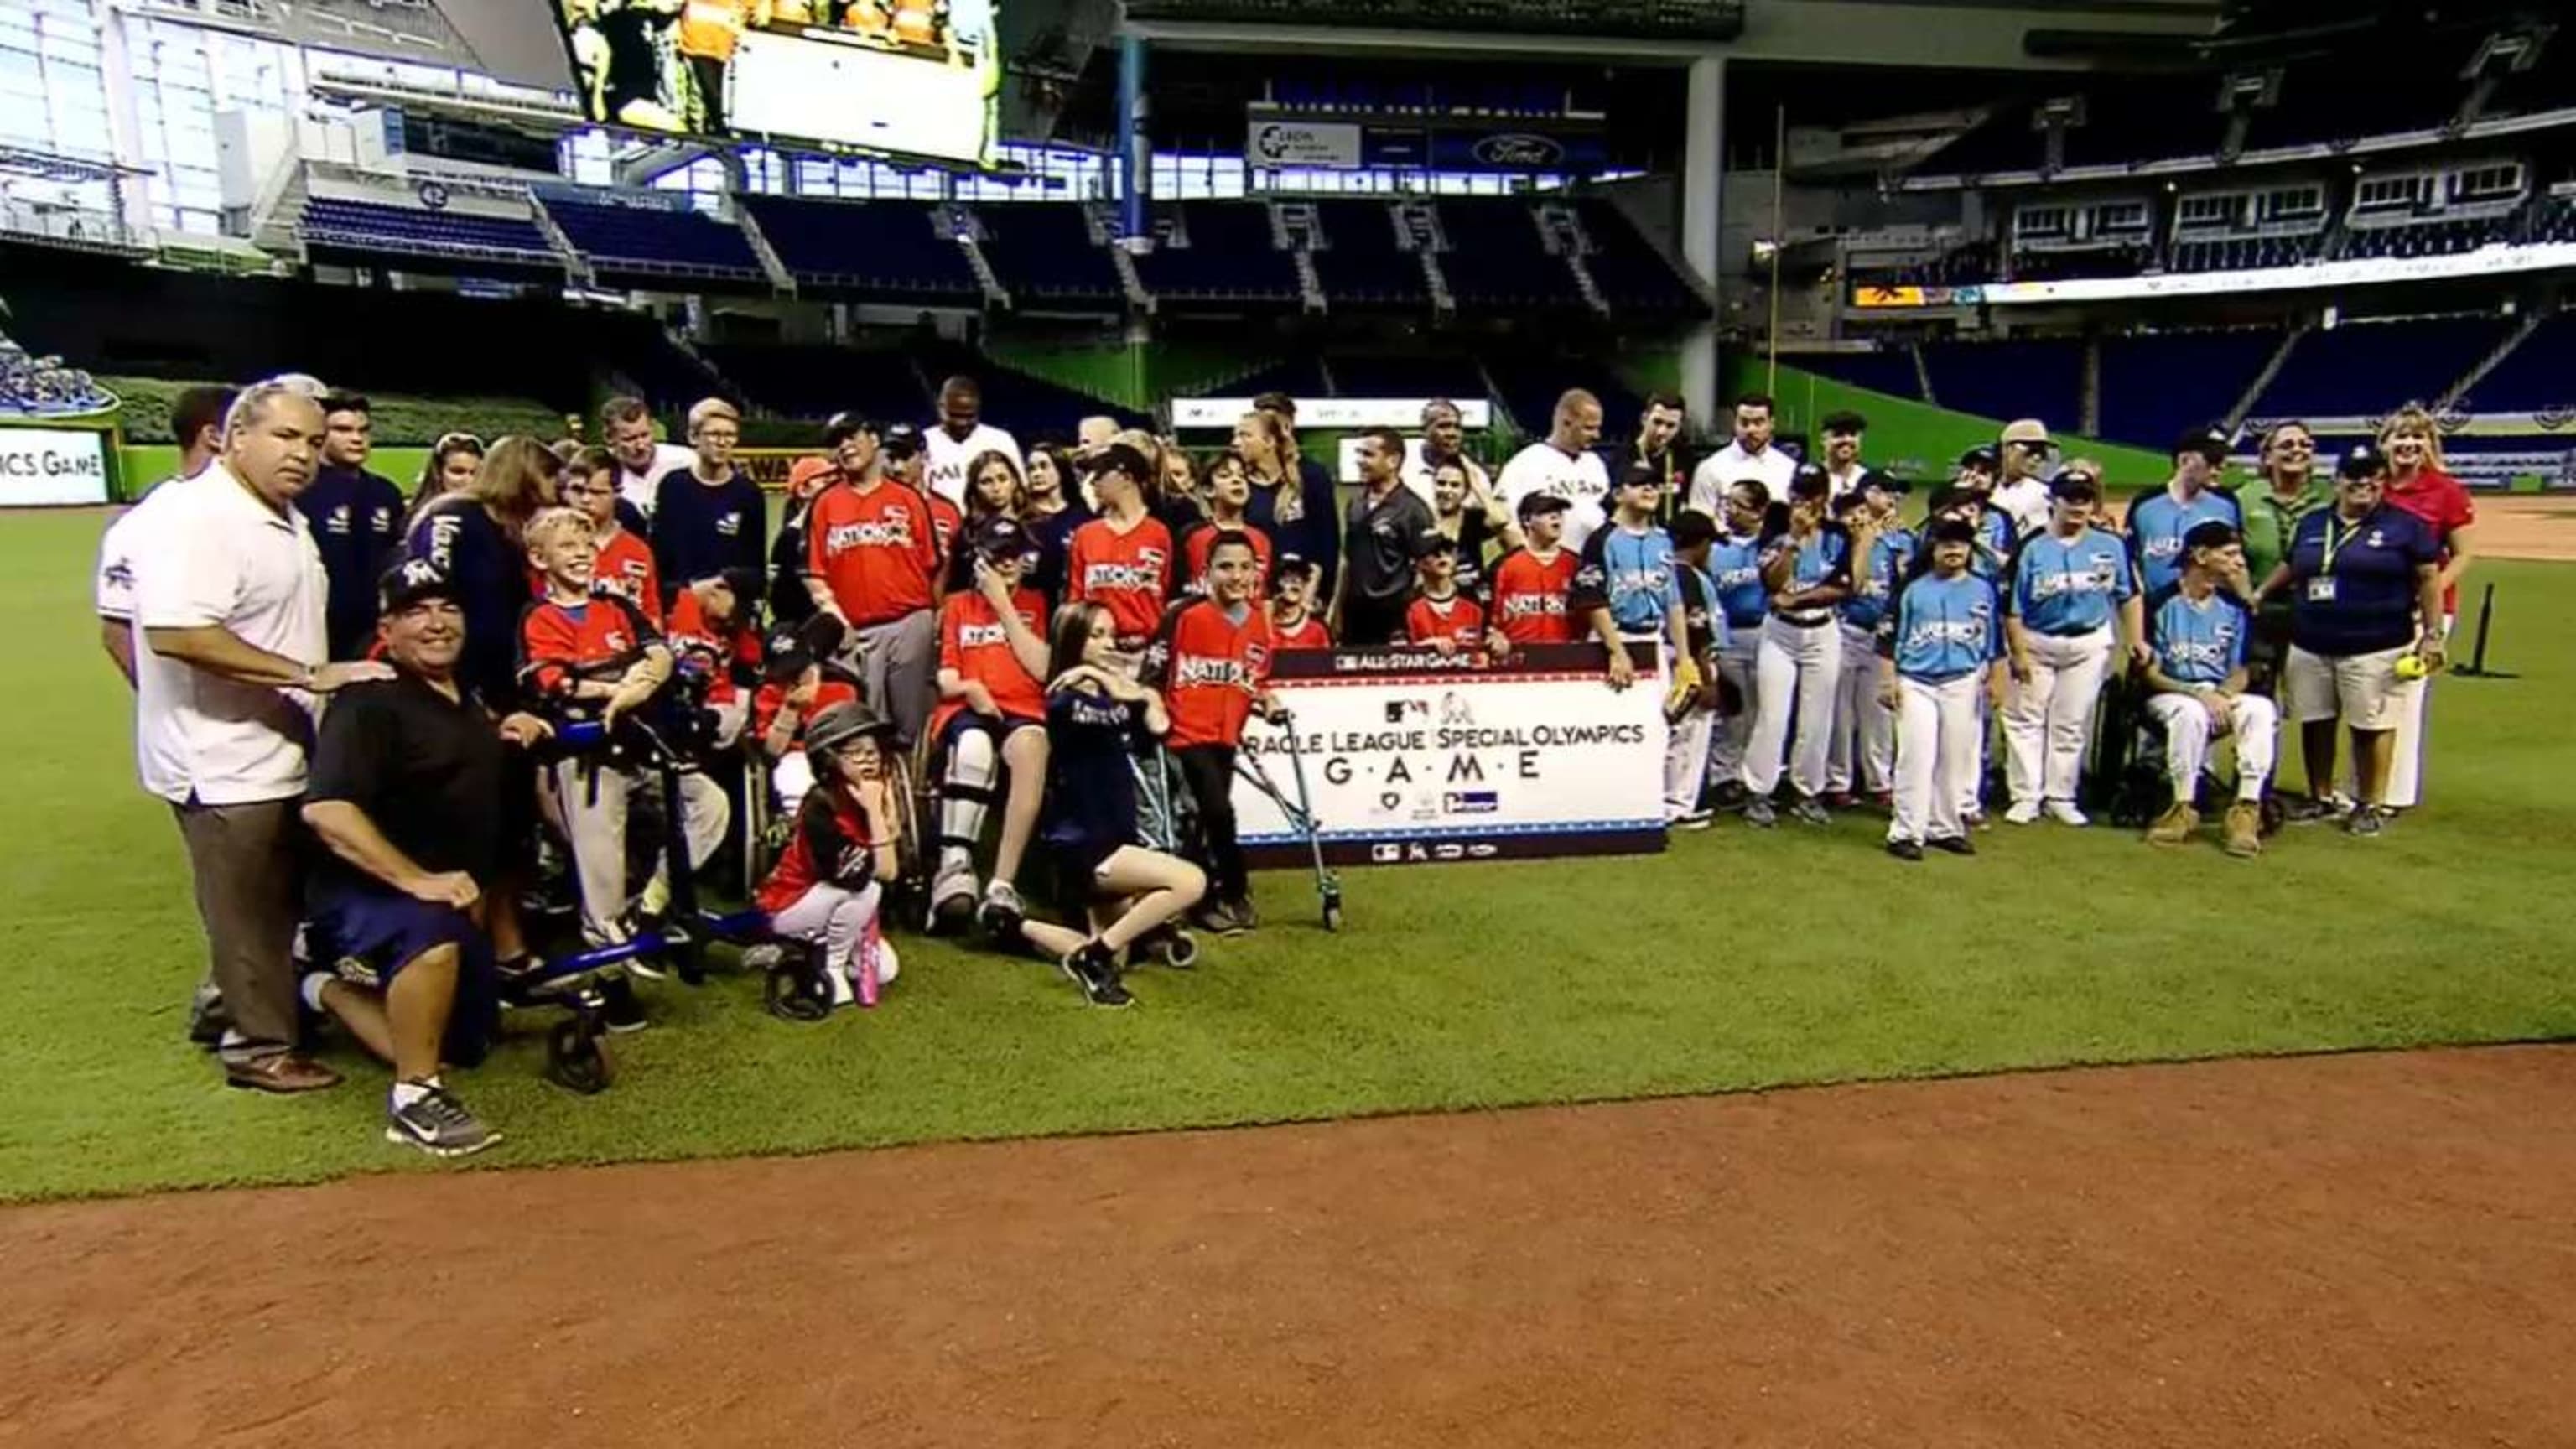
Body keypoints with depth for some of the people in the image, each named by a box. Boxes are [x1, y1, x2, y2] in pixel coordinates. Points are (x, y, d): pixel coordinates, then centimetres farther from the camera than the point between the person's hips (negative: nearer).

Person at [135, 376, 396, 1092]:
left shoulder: (284, 520, 13)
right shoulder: (197, 516, -20)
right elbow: (176, 632, -31)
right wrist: (308, 674, -30)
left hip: (280, 750, 10)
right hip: (225, 757, -10)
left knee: (282, 901, 21)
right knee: (250, 911, 3)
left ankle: (238, 1007, 37)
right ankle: (261, 1044, 16)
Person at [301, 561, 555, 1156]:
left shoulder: (469, 699, 9)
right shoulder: (369, 704, -16)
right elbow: (326, 810, -29)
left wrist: (512, 731, 8)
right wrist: (418, 881, -35)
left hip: (458, 901, 8)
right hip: (363, 892, -8)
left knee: (464, 1048, 13)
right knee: (433, 934, -43)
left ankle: (332, 989, 32)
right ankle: (414, 1098, -26)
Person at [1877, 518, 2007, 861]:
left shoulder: (1984, 590, 8)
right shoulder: (1911, 588, 2)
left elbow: (1995, 641, 10)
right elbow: (1888, 637, 1)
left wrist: (1996, 679, 4)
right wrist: (1888, 679, -5)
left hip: (1963, 684, 3)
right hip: (1915, 683, -2)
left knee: (1956, 759, 6)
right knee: (1916, 757, -8)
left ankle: (1945, 828, 17)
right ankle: (1907, 832, -6)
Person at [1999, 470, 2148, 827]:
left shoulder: (2110, 546, 1)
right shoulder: (2032, 548, -8)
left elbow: (2129, 596, 6)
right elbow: (2012, 607, -8)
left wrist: (2136, 638, -3)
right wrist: (2019, 653, -10)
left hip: (2089, 644, 2)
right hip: (2037, 642, -2)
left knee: (2072, 724, 8)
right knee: (2026, 719, 1)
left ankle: (2060, 797, 18)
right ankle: (2026, 797, 10)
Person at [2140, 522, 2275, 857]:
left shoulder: (2235, 609, 9)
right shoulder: (2162, 605, -6)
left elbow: (2240, 672, 10)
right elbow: (2150, 675, -6)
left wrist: (2222, 696, -13)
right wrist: (2199, 693, -19)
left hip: (2222, 696, 4)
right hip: (2170, 697, -4)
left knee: (2261, 709, -27)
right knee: (2192, 712, -38)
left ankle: (2246, 810, -30)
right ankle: (2183, 808, -27)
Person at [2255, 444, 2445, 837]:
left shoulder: (2404, 525, 0)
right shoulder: (2312, 524, 12)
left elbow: (2429, 579, -1)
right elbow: (2290, 568, 25)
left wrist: (2432, 635, -5)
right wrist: (2258, 596, 15)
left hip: (2375, 649, -4)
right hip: (2309, 646, 4)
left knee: (2372, 727, -2)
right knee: (2314, 723, 9)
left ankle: (2374, 805, 9)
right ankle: (2321, 797, 22)